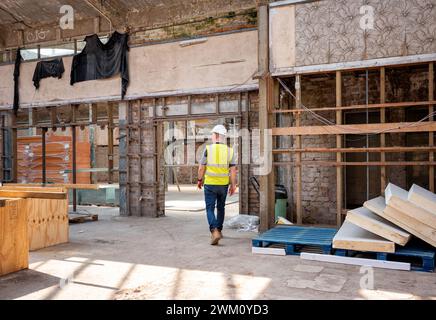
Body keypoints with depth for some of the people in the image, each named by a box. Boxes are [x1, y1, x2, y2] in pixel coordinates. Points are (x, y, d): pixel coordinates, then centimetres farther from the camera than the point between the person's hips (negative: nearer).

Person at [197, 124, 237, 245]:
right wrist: (233, 185, 3)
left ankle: (214, 232, -18)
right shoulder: (229, 151, -2)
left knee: (210, 209, 1)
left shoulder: (208, 149, -9)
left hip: (210, 184, -3)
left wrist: (200, 180, 11)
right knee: (220, 207, 21)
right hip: (223, 185, 3)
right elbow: (233, 170, -4)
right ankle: (219, 231, 32)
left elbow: (201, 167, -4)